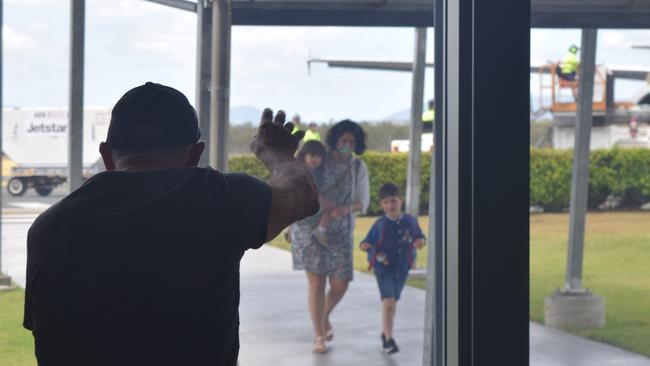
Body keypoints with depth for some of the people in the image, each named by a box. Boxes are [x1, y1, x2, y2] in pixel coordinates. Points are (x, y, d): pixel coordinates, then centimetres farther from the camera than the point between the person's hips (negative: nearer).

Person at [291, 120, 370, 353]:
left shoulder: (358, 167, 1)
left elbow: (363, 202, 0)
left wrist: (346, 209, -22)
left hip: (340, 232, 2)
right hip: (311, 227, -2)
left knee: (340, 285, -4)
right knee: (316, 282, -4)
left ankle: (325, 316, 30)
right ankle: (318, 337, 8)